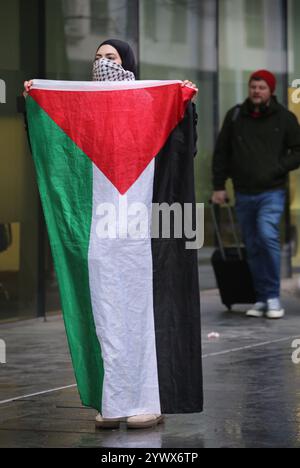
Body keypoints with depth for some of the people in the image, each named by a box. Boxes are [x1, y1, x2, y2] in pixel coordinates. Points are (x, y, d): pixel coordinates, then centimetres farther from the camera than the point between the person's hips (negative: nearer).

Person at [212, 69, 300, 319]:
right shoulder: (235, 116, 6)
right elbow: (221, 153, 10)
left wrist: (279, 167, -10)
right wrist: (219, 186, 5)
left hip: (272, 192, -3)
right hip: (244, 193, 3)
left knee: (267, 234, -22)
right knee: (253, 247, 6)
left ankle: (273, 296, -13)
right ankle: (262, 299, 15)